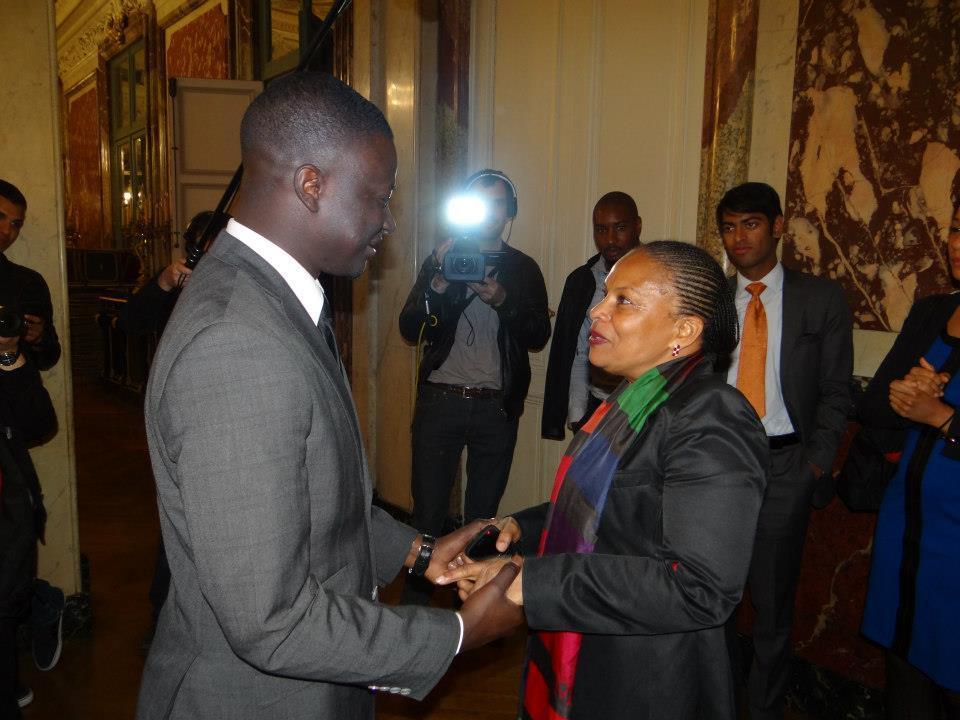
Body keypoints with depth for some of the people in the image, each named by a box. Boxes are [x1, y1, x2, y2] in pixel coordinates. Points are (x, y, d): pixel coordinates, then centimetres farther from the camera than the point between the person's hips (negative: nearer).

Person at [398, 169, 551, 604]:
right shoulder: (440, 259, 5)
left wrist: (502, 300, -18)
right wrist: (438, 285, -18)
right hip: (440, 401, -1)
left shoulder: (523, 268, 7)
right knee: (428, 509, 3)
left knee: (483, 512, 11)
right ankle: (416, 598, 18)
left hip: (497, 407, 1)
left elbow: (539, 337, -2)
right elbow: (409, 329, -2)